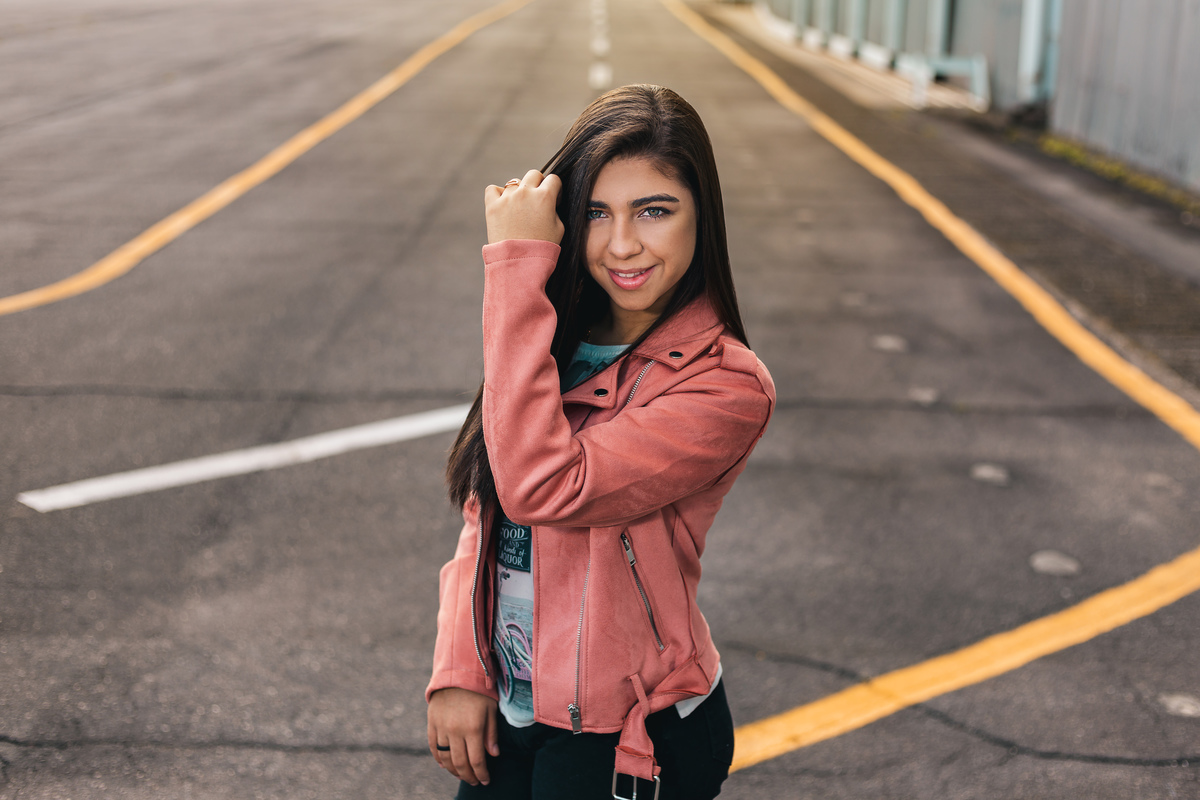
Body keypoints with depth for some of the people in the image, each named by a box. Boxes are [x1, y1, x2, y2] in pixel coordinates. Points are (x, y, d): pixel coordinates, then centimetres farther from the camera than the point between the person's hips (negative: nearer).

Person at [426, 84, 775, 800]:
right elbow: (486, 515, 5)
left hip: (629, 739, -5)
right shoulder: (562, 339, -1)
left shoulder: (725, 386, -21)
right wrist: (459, 667, -6)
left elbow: (541, 488, -32)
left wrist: (518, 266, -29)